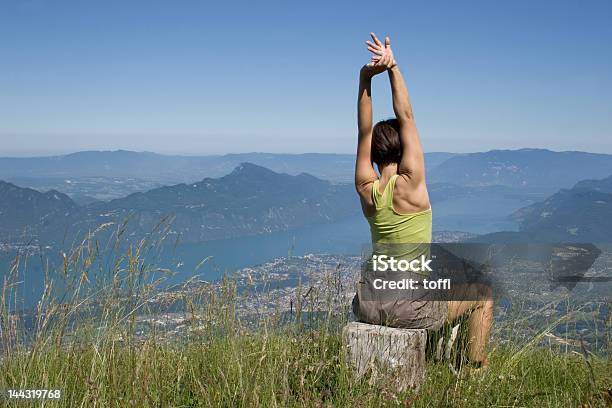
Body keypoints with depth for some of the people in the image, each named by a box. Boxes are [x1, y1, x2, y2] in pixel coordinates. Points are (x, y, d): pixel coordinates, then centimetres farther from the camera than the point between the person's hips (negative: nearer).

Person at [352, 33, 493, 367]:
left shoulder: (366, 189, 0)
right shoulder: (410, 183, -13)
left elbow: (365, 131, 1)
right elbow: (405, 116, -7)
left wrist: (365, 78, -5)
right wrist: (392, 68, -7)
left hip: (369, 306, 5)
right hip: (408, 308, -5)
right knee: (483, 297, 17)